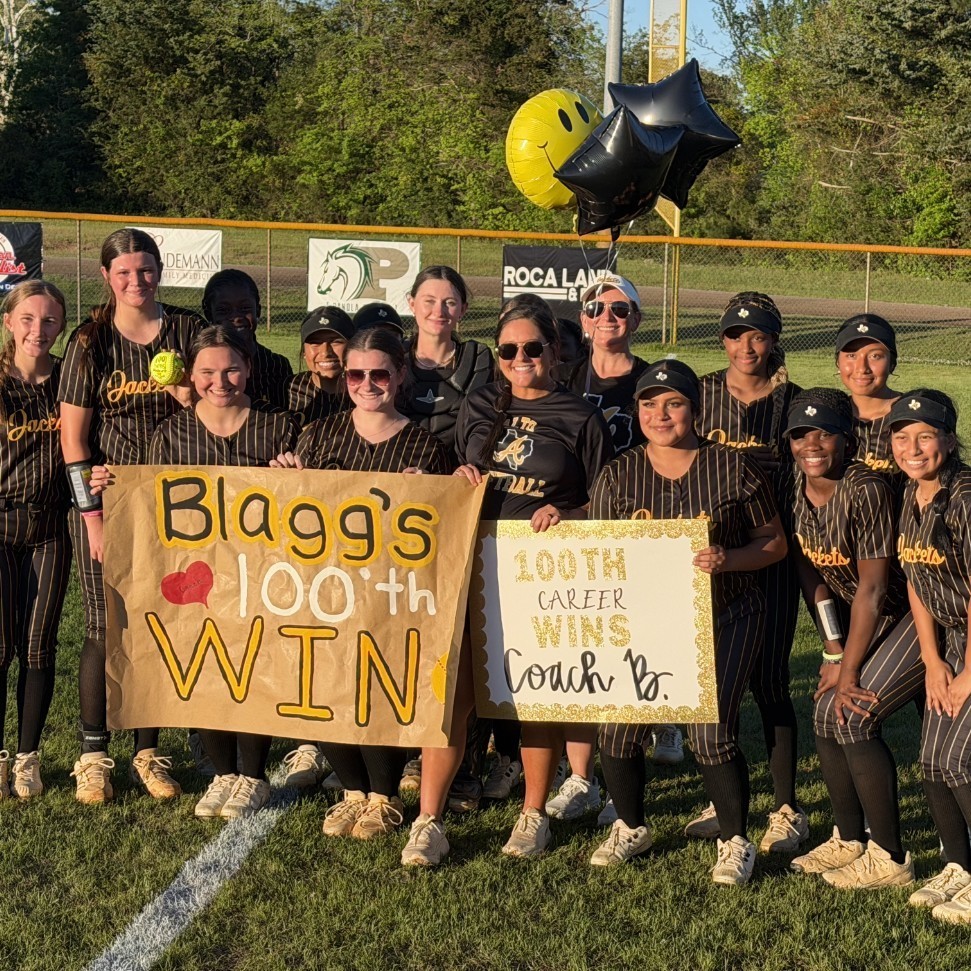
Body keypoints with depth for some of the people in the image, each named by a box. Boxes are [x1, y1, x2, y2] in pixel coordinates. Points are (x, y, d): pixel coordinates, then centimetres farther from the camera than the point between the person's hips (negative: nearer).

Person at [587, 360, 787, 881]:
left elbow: (774, 542, -1)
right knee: (617, 728, -5)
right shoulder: (619, 475, 2)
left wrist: (726, 559, -18)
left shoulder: (732, 468, -5)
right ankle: (631, 827, 24)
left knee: (711, 731, -13)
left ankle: (735, 842, 11)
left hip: (724, 618, -3)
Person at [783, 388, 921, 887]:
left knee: (853, 715, -15)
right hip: (867, 619, 8)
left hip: (918, 615, -8)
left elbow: (872, 588, -24)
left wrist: (849, 674, -18)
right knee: (825, 713, 4)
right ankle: (849, 840, 23)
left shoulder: (867, 490, -27)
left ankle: (889, 858, -4)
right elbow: (813, 574, 3)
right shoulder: (798, 487, -4)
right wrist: (834, 655, -2)